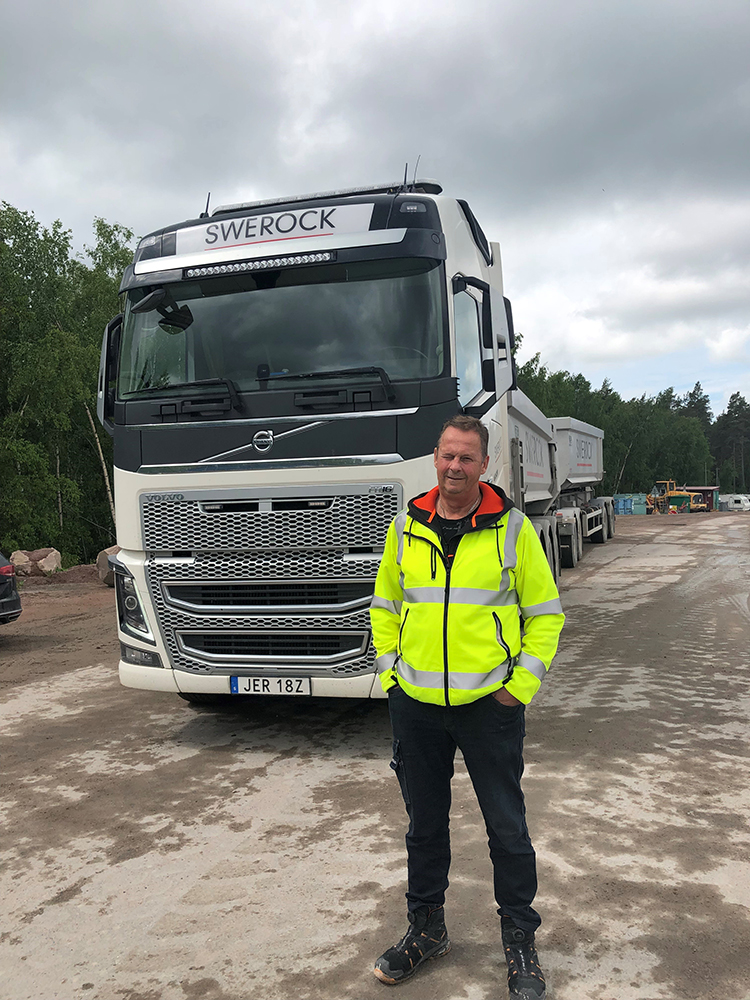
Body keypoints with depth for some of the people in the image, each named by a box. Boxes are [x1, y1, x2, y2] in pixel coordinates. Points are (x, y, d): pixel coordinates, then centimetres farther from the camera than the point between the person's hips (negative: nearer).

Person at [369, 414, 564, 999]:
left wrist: (519, 686, -7)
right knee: (425, 823, 16)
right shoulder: (406, 527, 4)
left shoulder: (512, 527, -4)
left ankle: (520, 940, 29)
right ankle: (426, 929, 36)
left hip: (489, 704, -3)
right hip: (415, 704, 3)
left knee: (507, 827, 8)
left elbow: (545, 614, -1)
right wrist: (390, 671, 5)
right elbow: (385, 606, 14)